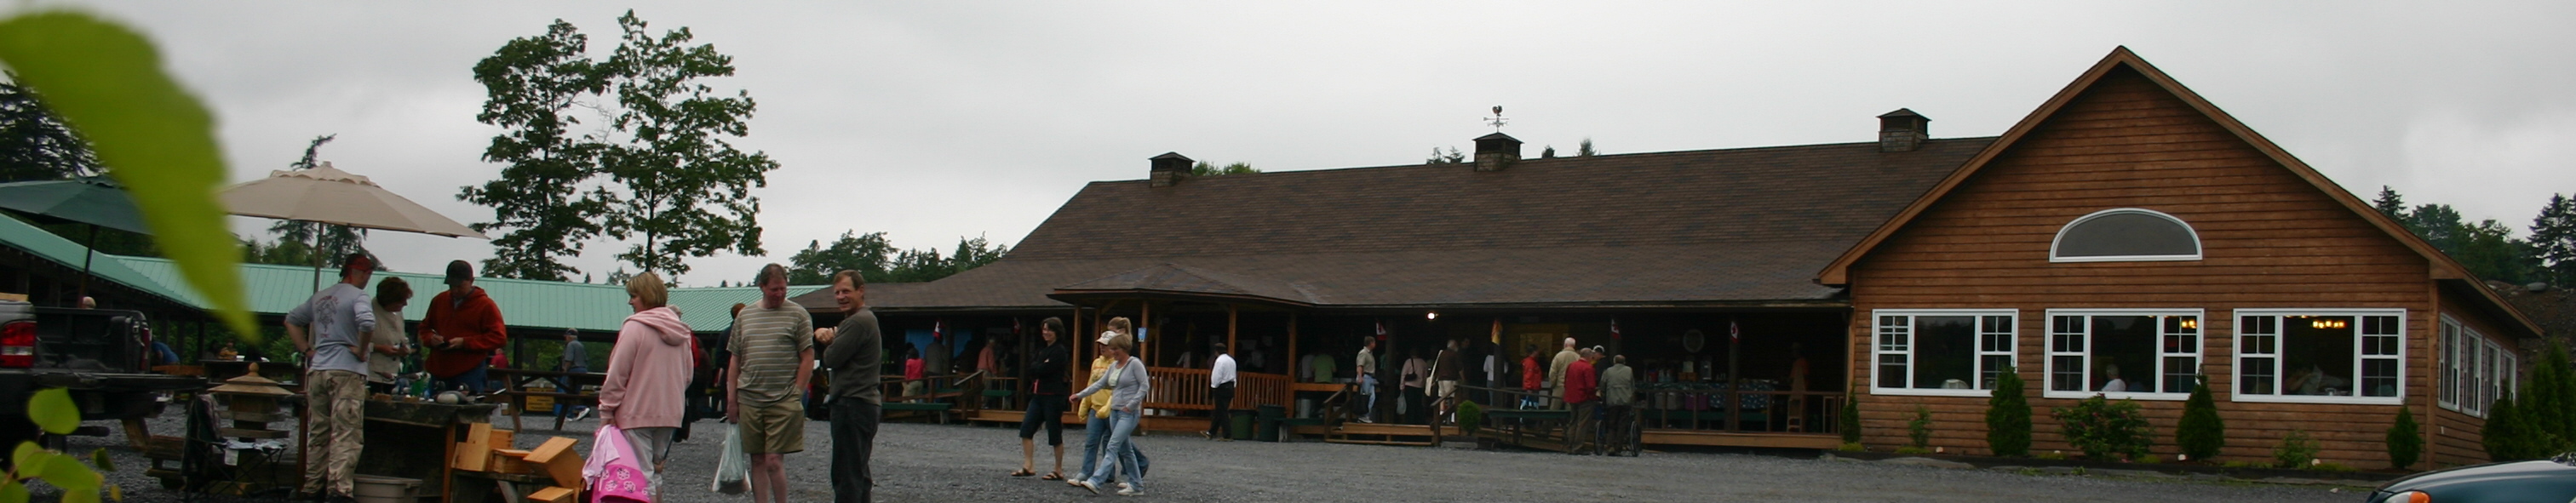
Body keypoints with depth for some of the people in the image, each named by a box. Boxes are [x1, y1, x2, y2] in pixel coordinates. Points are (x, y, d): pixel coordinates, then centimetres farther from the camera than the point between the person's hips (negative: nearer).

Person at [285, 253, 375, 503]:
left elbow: (291, 320, 26)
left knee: (318, 432, 12)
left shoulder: (320, 297, 17)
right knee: (345, 434, -8)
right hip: (347, 371, -7)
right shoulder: (357, 296, -7)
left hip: (317, 370, 7)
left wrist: (307, 350, 19)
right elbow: (367, 323, -26)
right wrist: (361, 350, -11)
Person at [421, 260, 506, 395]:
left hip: (471, 374, -5)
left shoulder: (486, 305, -2)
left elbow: (499, 337, -7)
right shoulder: (438, 301, 14)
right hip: (439, 372, 5)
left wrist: (465, 342, -15)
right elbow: (424, 328, 25)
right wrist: (430, 338, 0)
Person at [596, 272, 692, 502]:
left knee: (642, 476, -5)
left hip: (637, 413, -7)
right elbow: (687, 376, 15)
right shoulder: (680, 331, 10)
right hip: (669, 414, 7)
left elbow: (617, 376, -11)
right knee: (655, 470, 16)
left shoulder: (635, 327, -11)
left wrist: (607, 412, -5)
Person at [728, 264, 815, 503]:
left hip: (783, 403, -4)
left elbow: (807, 358, -1)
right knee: (758, 461, 8)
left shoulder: (798, 315, 1)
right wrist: (732, 397, 9)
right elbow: (736, 360, 15)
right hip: (749, 402, 4)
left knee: (774, 461, -8)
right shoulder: (745, 316, 13)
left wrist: (797, 394, -7)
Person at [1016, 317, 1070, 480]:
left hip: (1053, 397, -9)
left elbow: (1044, 370, -18)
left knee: (1055, 434, -1)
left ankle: (1059, 471, 7)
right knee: (1026, 429, 1)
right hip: (1038, 395, 9)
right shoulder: (1043, 350, 17)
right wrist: (1040, 367, -6)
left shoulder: (1059, 351, -10)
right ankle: (1028, 466, 4)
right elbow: (1033, 371, 12)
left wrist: (1035, 368, -1)